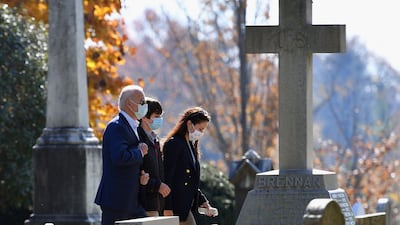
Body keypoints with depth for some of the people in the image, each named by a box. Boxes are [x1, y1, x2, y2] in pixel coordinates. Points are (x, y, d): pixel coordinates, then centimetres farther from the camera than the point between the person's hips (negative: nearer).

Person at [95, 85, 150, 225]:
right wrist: (140, 152, -13)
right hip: (116, 199, -10)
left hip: (132, 201, 10)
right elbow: (120, 157, -30)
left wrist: (142, 175, 6)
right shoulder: (116, 127, -14)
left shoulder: (133, 128, 19)